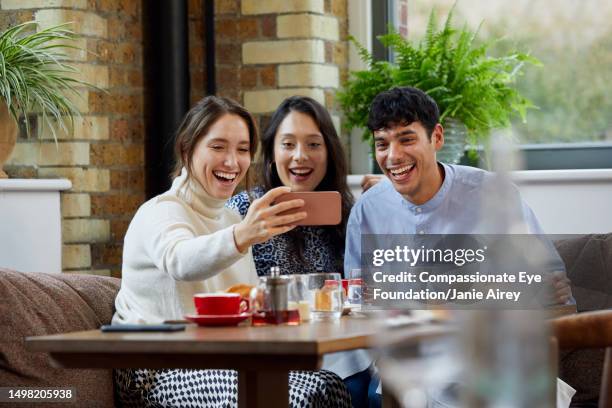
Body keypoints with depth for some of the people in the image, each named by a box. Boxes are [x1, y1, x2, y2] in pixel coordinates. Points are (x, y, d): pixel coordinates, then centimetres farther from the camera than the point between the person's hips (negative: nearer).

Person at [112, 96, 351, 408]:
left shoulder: (232, 218, 18)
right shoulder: (161, 212, -10)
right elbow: (180, 261, -35)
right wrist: (240, 236, -55)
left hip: (220, 362, 8)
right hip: (159, 369, -8)